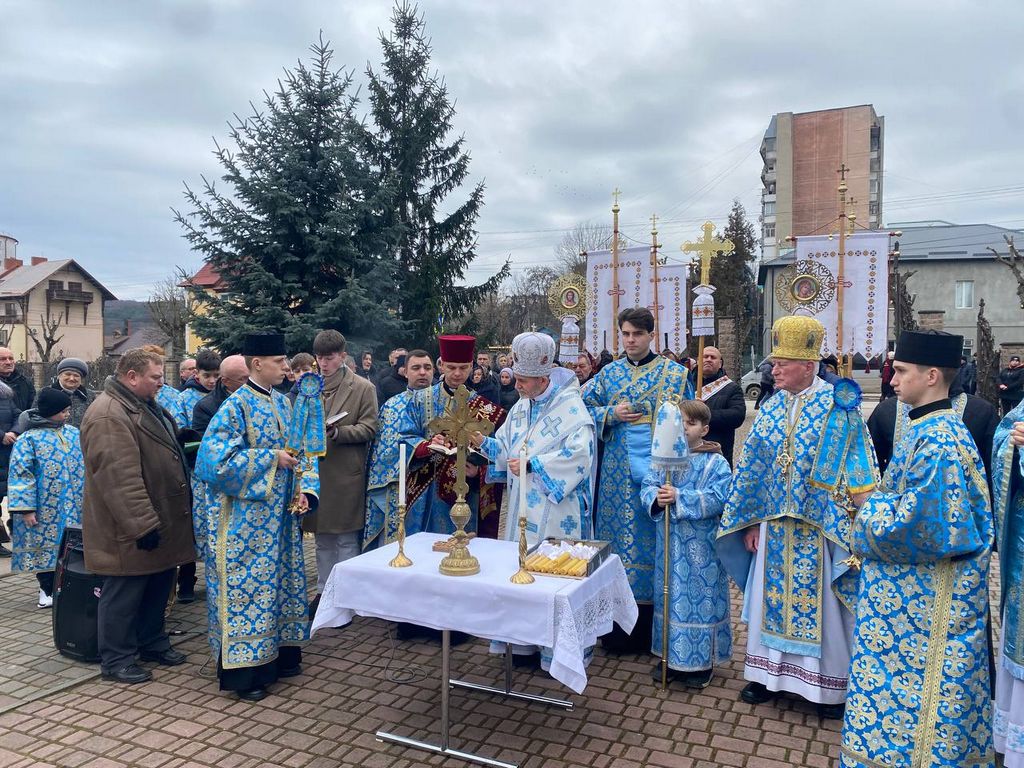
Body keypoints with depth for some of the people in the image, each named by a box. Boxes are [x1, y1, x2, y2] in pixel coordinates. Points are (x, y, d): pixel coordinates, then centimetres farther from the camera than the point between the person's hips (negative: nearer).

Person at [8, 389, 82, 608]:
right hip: (46, 509, -4)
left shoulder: (74, 433, 7)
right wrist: (26, 508, -16)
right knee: (45, 544, 6)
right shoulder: (29, 438, -10)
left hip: (75, 507, 5)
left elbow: (87, 465, 14)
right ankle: (47, 589, 20)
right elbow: (21, 474, -12)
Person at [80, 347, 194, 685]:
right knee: (124, 593, 4)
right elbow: (120, 478, -27)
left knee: (159, 585, 19)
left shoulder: (145, 407, 13)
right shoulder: (108, 415, -21)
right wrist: (142, 524, -26)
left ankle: (152, 642, 34)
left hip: (161, 522, 10)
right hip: (130, 531, -10)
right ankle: (116, 660, 18)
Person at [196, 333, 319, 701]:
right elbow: (217, 460, -21)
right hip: (247, 520, -7)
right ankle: (242, 670, 12)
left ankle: (280, 654, 29)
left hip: (282, 517, 7)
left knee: (280, 583, 15)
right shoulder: (236, 406, -13)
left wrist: (305, 490, -3)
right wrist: (271, 459, -19)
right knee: (247, 587, 0)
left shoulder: (283, 402, 8)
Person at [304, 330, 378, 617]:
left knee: (346, 539, 3)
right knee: (323, 538, 14)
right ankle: (324, 591, 27)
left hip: (347, 473, -4)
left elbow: (369, 428, -7)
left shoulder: (363, 387, -2)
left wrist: (335, 432, -20)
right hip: (315, 471, 4)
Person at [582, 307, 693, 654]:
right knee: (619, 534, 4)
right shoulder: (609, 373, 8)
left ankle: (652, 629, 15)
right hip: (619, 471, 2)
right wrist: (611, 414, -9)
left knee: (655, 537, 1)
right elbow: (585, 408, 10)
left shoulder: (675, 373, 0)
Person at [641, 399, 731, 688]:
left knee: (700, 598, 4)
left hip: (701, 547, -4)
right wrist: (656, 498, -22)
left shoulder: (716, 463, -9)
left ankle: (701, 661, 20)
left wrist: (679, 498, -25)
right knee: (670, 595, 14)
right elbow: (647, 485, 0)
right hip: (669, 542, 5)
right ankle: (670, 656, 29)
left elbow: (717, 499, -20)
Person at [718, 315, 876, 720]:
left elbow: (856, 470, -10)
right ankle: (769, 672, 28)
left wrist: (851, 529, -14)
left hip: (819, 526, -4)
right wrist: (751, 522, 4)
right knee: (772, 596, 12)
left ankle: (831, 684, 24)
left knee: (820, 603, 7)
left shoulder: (839, 407, -10)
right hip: (775, 523, 4)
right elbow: (752, 467, 6)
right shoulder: (772, 406, 3)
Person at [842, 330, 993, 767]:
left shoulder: (936, 440, -23)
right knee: (908, 680, 20)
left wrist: (869, 508, -11)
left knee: (915, 682, 4)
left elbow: (919, 522, -27)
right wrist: (875, 503, 4)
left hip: (928, 596, -9)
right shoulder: (930, 428, 7)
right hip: (915, 587, 9)